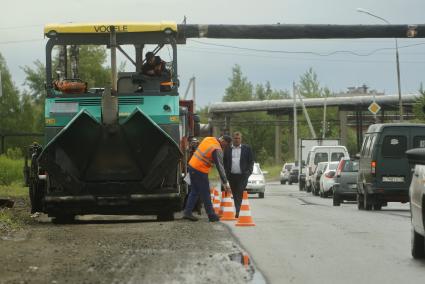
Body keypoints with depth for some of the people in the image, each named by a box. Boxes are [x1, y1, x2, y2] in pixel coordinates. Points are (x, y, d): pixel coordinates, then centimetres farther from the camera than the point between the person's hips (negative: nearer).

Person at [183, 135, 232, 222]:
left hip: (192, 165, 8)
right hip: (200, 171, -8)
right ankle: (211, 216, 7)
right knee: (205, 194, 0)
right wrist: (225, 183, -18)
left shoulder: (208, 139, 6)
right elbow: (220, 167, -20)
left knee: (194, 192, 17)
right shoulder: (217, 150, -18)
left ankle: (187, 212, 17)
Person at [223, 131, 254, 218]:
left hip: (242, 175, -3)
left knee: (240, 193, -13)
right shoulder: (228, 149, 10)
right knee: (235, 194, 6)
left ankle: (238, 211, -17)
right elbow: (224, 162, 13)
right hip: (232, 175, 3)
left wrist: (249, 171, -4)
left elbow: (251, 161, 7)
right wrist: (226, 173, 2)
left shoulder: (247, 148, 6)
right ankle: (237, 211, 13)